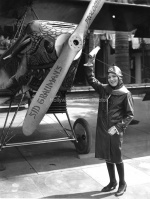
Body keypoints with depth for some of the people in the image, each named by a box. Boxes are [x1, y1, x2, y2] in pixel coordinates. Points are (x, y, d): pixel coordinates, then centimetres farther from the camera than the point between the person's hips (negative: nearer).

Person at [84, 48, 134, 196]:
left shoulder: (125, 94, -8)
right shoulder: (103, 89, 4)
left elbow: (129, 114, -7)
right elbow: (91, 80, 13)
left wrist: (117, 127, -16)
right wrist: (89, 65, 0)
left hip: (116, 130, -5)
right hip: (102, 129, 5)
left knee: (117, 157, 5)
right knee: (107, 157, 15)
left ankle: (122, 183, 26)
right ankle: (112, 182, 33)